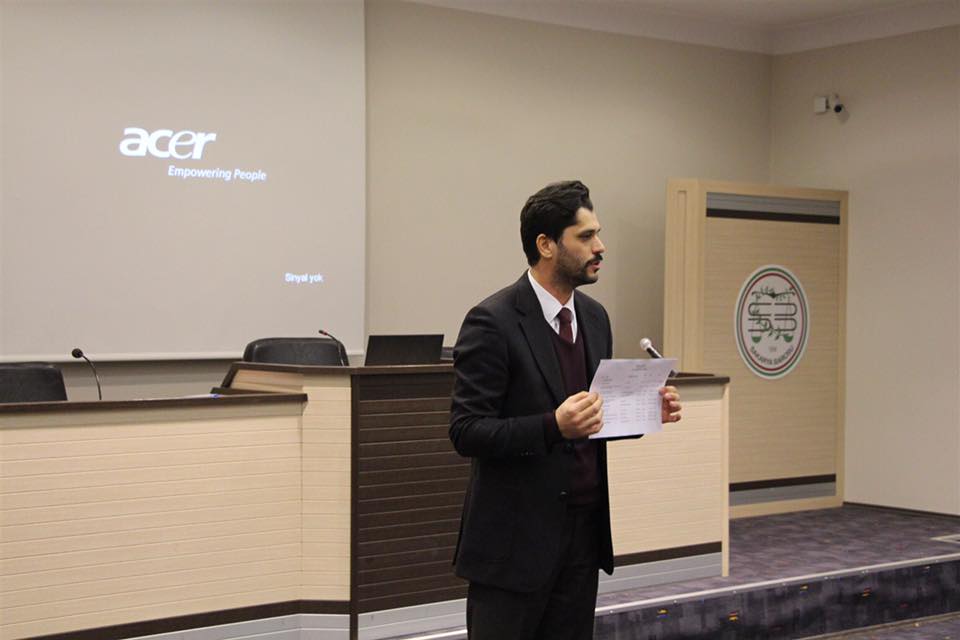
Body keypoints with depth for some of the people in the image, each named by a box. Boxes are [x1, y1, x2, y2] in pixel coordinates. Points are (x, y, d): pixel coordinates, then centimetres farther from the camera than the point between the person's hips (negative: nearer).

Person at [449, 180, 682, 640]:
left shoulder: (594, 316, 10)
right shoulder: (493, 322, -13)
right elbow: (466, 432, -16)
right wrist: (554, 426, -29)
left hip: (584, 530, 7)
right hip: (515, 538, -7)